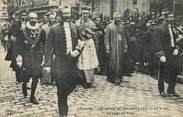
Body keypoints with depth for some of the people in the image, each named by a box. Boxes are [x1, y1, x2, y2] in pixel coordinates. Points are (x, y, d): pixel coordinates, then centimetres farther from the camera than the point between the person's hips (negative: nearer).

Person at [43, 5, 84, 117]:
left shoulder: (75, 28, 6)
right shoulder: (54, 29, -5)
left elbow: (80, 43, 13)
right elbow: (48, 48, -6)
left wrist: (78, 51, -8)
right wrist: (48, 64, -12)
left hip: (73, 61, 3)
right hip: (61, 64, -3)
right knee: (61, 91, 3)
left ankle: (64, 94, 25)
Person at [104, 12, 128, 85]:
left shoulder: (122, 27, 11)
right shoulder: (109, 27, -2)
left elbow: (124, 38, 16)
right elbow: (106, 39, -4)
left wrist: (125, 47, 11)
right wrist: (107, 49, -10)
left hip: (120, 48, 4)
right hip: (112, 48, -4)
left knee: (120, 63, 4)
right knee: (112, 63, -2)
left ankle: (119, 78, 14)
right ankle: (111, 78, 10)